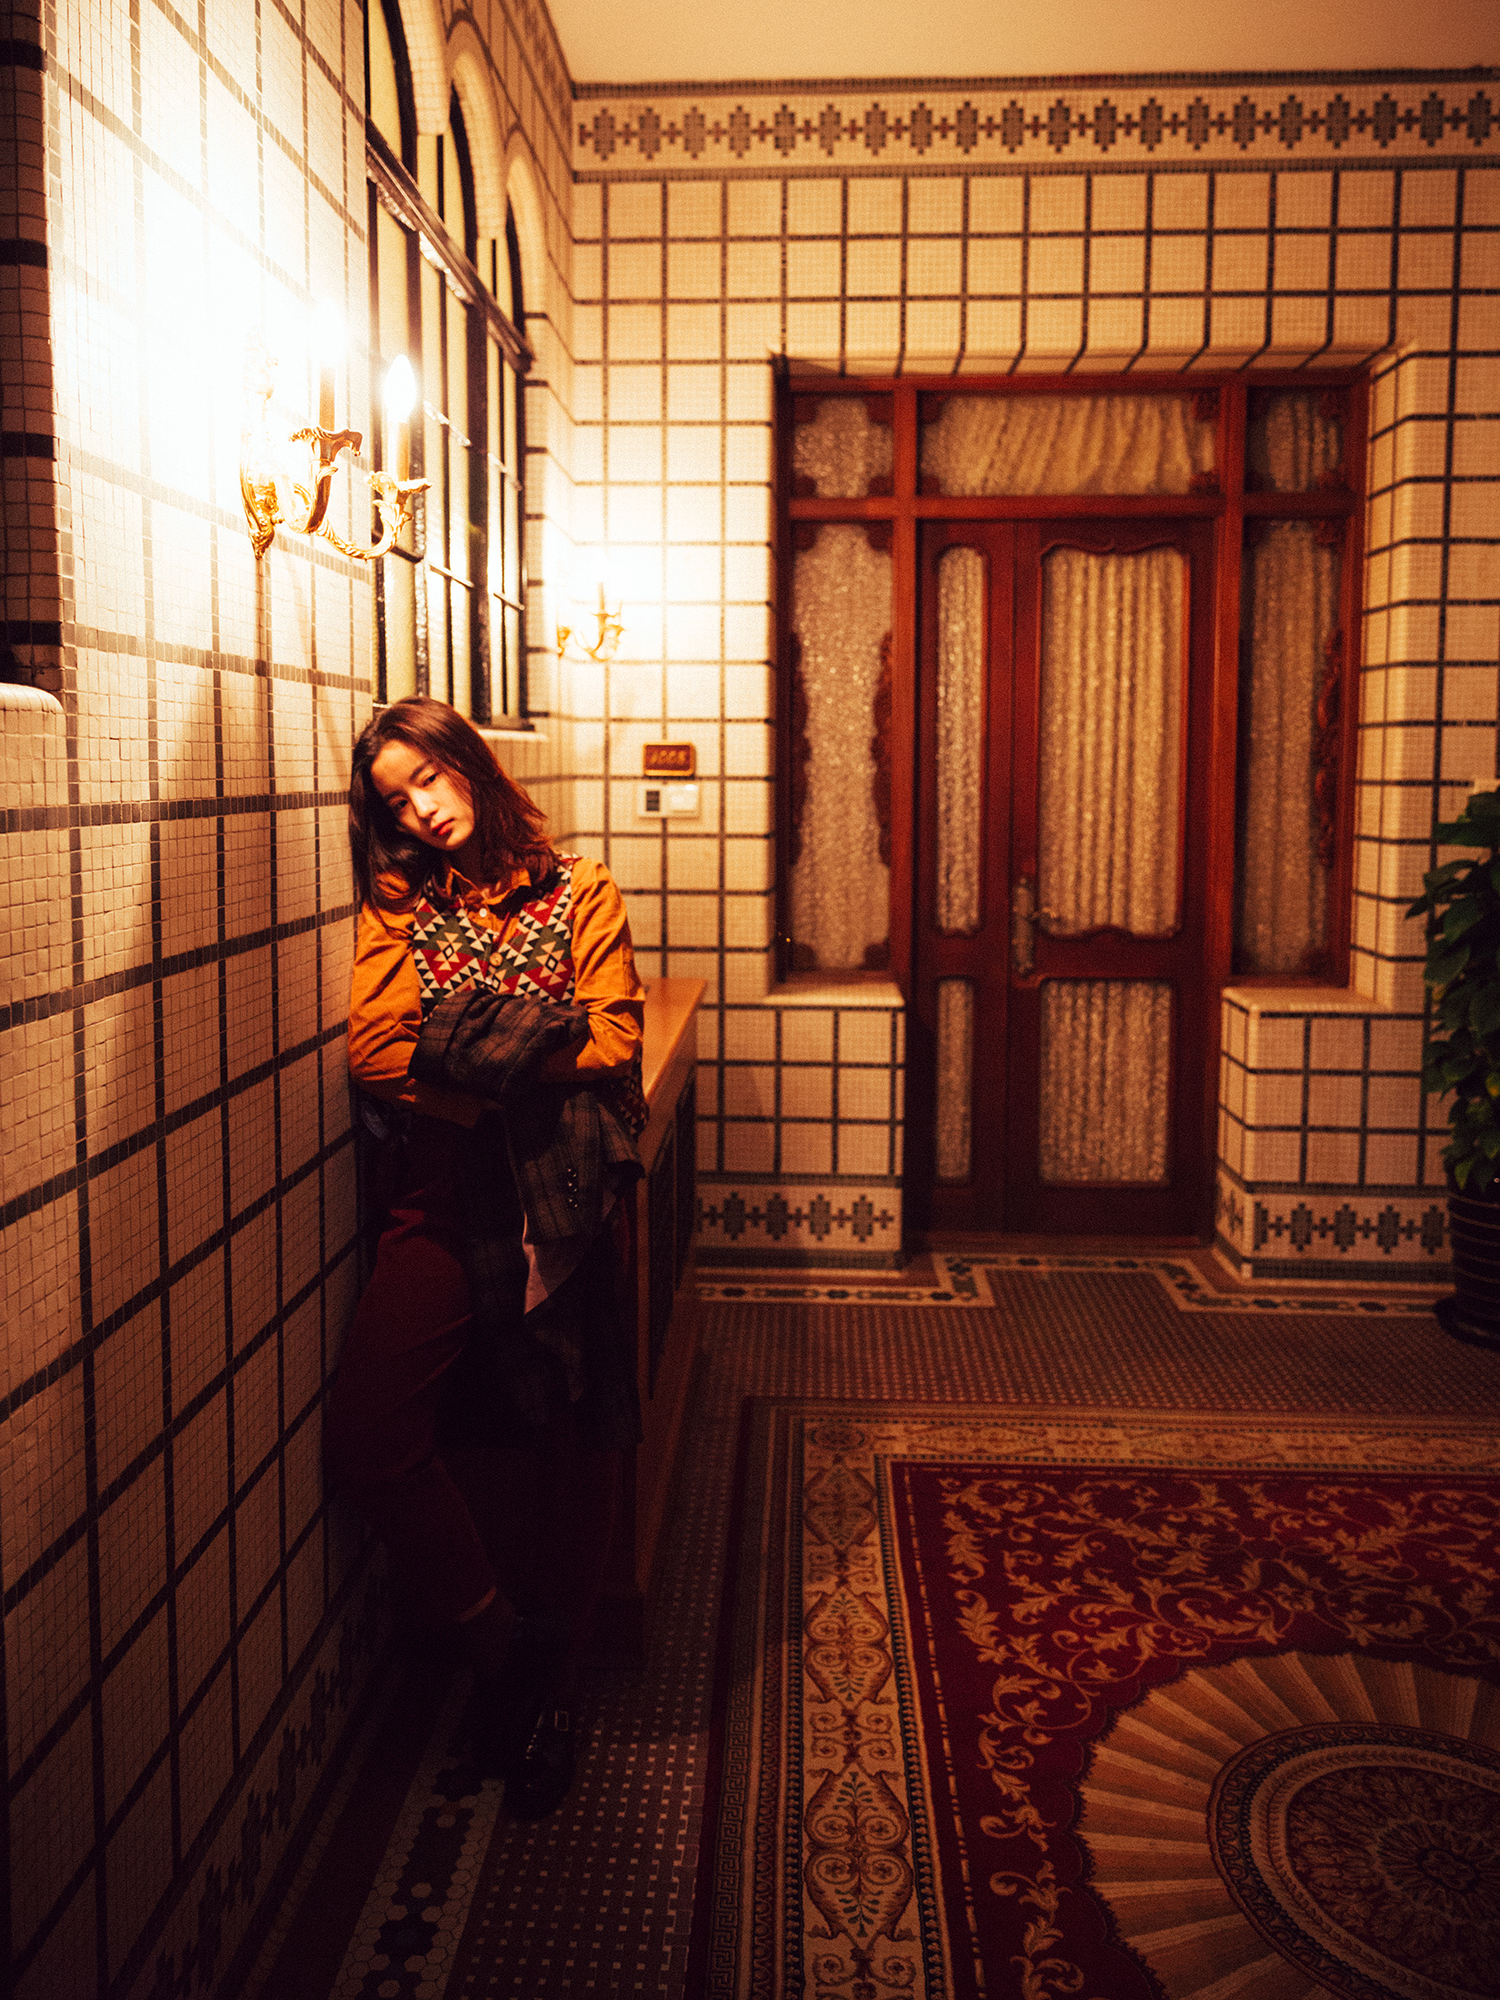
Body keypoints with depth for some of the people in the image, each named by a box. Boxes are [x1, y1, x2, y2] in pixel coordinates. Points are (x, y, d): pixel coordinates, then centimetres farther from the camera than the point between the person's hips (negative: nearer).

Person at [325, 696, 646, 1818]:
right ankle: (495, 1638, 7)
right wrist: (518, 1082, -11)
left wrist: (471, 1059, -11)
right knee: (367, 1435, -14)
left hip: (570, 1191, -1)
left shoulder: (579, 890, 6)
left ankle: (552, 1683, 24)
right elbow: (375, 1052, -2)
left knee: (580, 1442, 3)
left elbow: (616, 1042, -4)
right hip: (449, 1192, 2)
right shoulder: (398, 903, 12)